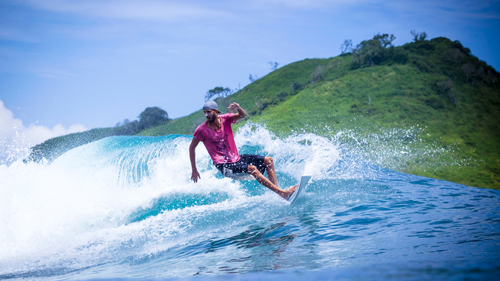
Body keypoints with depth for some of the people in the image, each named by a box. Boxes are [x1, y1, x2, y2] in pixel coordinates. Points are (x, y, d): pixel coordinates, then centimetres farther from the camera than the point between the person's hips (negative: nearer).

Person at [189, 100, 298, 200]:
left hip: (236, 158, 7)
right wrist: (194, 170, -3)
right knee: (252, 168, -29)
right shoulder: (201, 130, -13)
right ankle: (283, 193, -31)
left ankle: (277, 188, -7)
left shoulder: (224, 119, -2)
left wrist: (238, 108, -34)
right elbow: (192, 148, -3)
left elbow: (243, 115, -10)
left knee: (268, 160, -1)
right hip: (224, 165, -7)